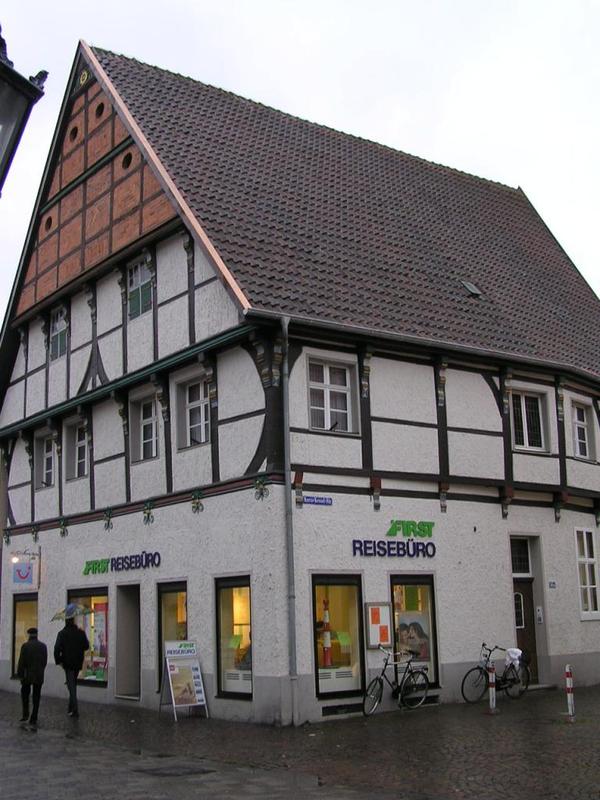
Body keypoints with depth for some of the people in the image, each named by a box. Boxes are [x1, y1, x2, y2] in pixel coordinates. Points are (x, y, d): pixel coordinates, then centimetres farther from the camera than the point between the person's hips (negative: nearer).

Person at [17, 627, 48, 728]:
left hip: (27, 675, -2)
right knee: (36, 697, 8)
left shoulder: (25, 645, -10)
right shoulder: (43, 646, 1)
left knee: (25, 694, 18)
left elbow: (21, 662, -10)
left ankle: (25, 714, 7)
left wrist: (20, 674, -1)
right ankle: (33, 720, 8)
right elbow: (45, 661, 4)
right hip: (39, 676, 2)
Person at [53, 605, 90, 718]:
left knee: (71, 685, -3)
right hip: (78, 663, 3)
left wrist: (58, 661, -6)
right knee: (73, 684, 18)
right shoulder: (80, 632, -3)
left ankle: (75, 709, -13)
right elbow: (86, 646, 3)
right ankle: (71, 708, 24)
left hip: (67, 663, -3)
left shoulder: (62, 633, -10)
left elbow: (57, 648, -17)